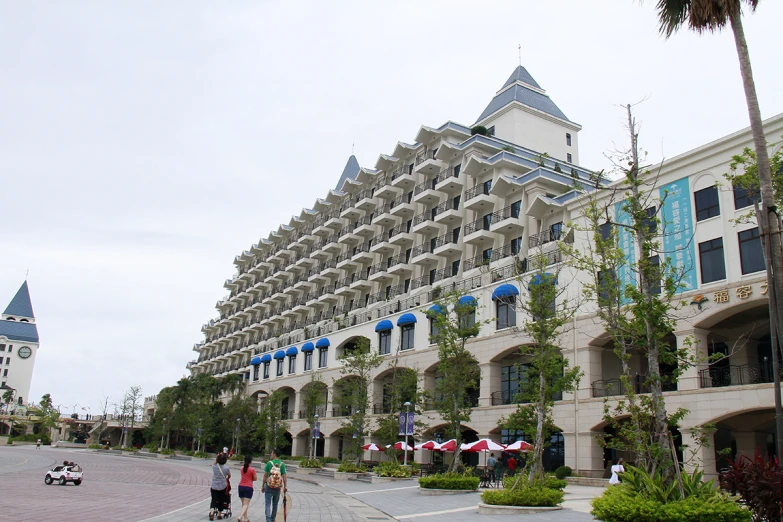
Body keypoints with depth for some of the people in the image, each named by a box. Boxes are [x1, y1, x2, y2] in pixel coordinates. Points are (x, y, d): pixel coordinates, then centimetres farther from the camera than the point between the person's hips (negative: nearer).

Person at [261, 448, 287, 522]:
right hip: (278, 487, 3)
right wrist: (285, 486, 4)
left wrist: (263, 486, 4)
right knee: (275, 504, 17)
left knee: (268, 503, -1)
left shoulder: (269, 463, -7)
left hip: (269, 486, -3)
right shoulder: (282, 464, -2)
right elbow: (284, 476, -4)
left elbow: (265, 475, -5)